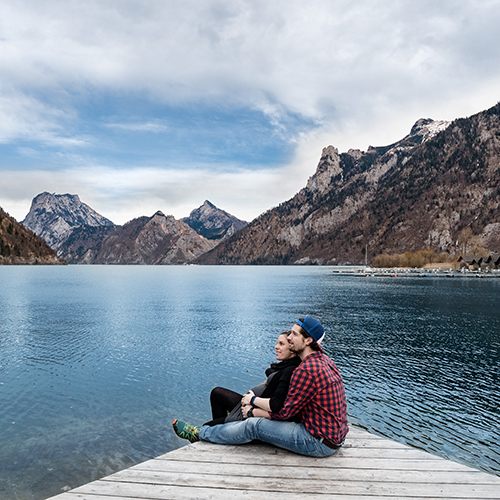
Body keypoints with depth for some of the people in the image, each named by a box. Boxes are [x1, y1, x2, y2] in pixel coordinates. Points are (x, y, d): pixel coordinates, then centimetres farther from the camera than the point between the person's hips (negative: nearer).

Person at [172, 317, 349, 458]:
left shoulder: (307, 370, -25)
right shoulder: (324, 360, 4)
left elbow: (286, 412, -20)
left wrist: (255, 411, 0)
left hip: (321, 443, -9)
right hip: (335, 434, 9)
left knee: (254, 426, -5)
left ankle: (200, 434, 13)